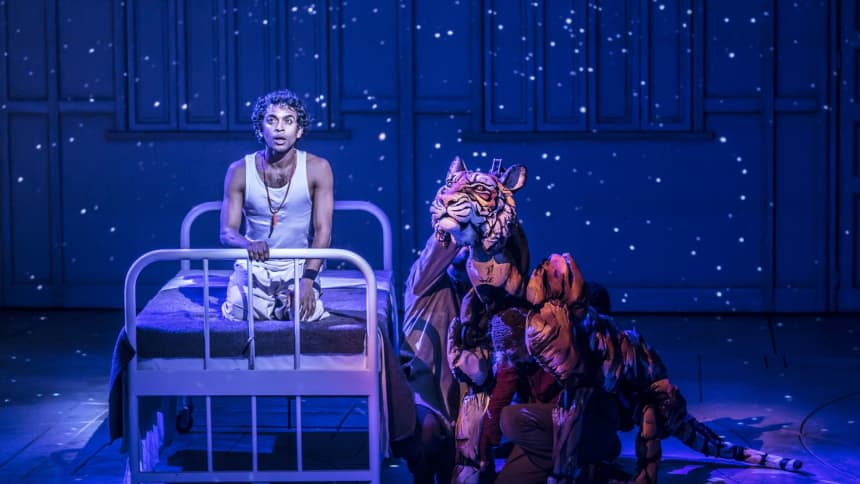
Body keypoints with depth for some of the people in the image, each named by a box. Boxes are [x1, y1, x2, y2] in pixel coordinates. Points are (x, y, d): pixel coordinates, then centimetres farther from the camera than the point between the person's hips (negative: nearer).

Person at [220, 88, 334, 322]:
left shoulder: (317, 169, -8)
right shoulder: (240, 171, -5)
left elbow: (323, 231, -11)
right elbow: (227, 232, -6)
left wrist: (308, 279, -24)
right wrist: (248, 244, -31)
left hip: (299, 265, 0)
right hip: (255, 265, 1)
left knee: (307, 314, -24)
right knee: (240, 314, -21)